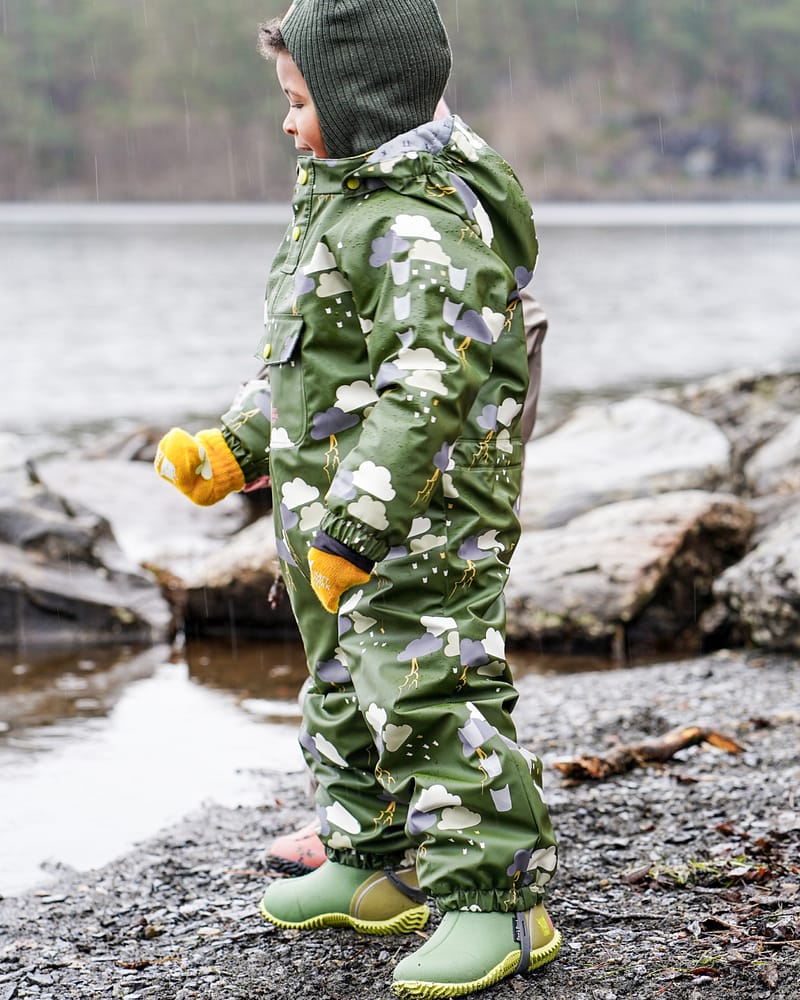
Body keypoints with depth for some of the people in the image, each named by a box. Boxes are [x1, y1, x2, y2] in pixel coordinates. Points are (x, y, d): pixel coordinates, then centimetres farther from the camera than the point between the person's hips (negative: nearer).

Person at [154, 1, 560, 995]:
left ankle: (498, 902, -1)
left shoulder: (422, 226, -20)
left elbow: (424, 393, -28)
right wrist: (231, 447, 18)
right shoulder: (344, 204, 15)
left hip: (420, 522, -11)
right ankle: (373, 867, 34)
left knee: (431, 702, -9)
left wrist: (352, 525, -29)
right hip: (337, 513, 11)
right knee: (348, 693, 20)